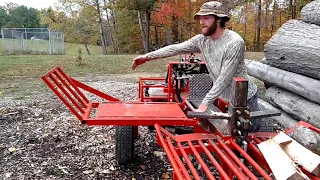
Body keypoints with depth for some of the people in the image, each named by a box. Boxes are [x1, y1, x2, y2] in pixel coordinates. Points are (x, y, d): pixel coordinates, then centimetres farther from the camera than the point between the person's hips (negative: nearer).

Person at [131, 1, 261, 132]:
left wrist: (205, 103, -29)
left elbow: (224, 79, -27)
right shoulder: (202, 40, -5)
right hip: (223, 98, 6)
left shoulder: (235, 42, -24)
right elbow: (176, 49, -9)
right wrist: (147, 57, -16)